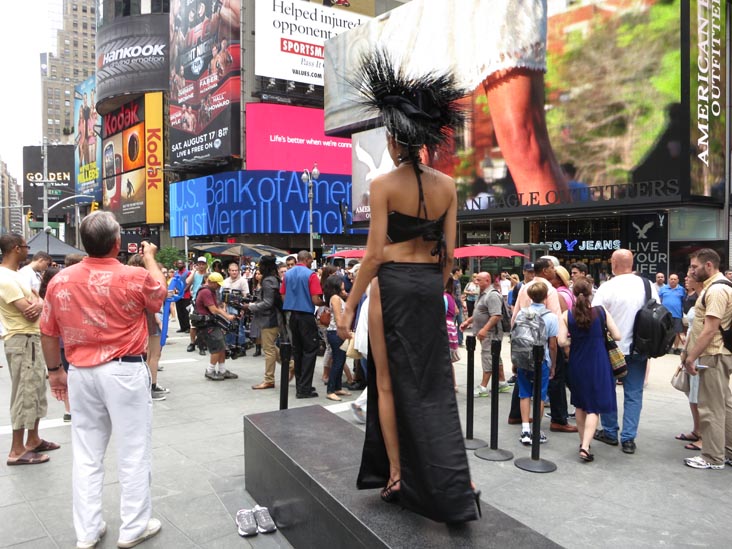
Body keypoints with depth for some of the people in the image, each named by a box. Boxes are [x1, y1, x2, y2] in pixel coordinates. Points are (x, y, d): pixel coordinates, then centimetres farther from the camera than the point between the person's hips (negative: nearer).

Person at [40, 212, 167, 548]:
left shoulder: (60, 281, -2)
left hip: (81, 373, 4)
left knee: (86, 454, 14)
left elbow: (48, 333, 6)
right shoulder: (135, 277, -13)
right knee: (133, 451, 8)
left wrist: (55, 371, 20)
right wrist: (149, 257, 23)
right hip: (125, 372, -4)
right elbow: (161, 293, 10)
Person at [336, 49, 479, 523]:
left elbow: (376, 253, -12)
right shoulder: (447, 185, 4)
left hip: (392, 284, -4)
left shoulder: (384, 184, -9)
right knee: (435, 384, 11)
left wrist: (349, 306, -6)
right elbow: (449, 252, 6)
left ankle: (396, 475, 17)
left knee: (389, 381, 9)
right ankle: (453, 490, 11)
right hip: (431, 286, 5)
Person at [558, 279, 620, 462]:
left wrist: (575, 340, 6)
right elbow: (617, 336, -6)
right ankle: (585, 447, -11)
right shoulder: (601, 312, -7)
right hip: (598, 364, -2)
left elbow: (562, 342, -13)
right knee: (594, 407, 1)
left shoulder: (566, 315, -7)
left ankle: (583, 443, 28)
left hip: (577, 364, 2)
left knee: (580, 404, 19)